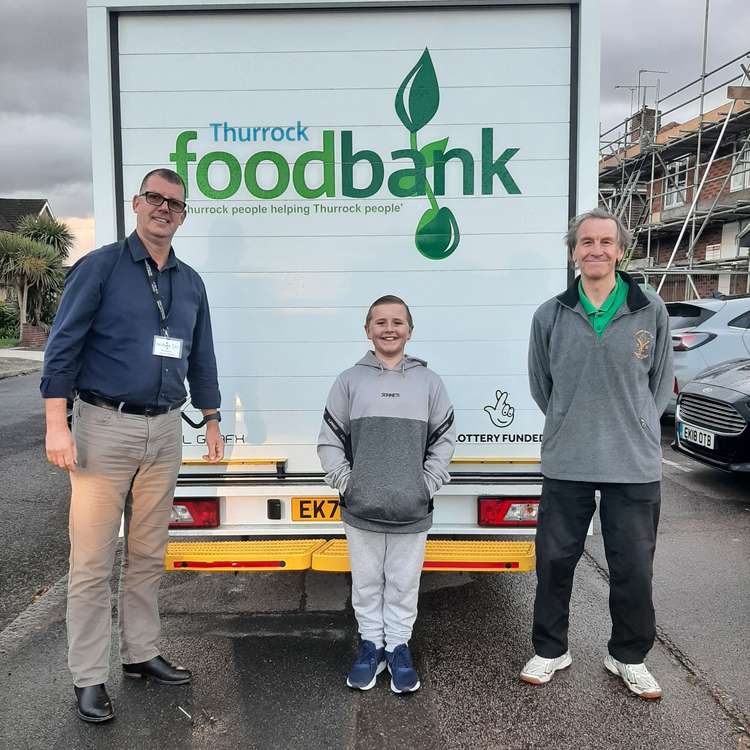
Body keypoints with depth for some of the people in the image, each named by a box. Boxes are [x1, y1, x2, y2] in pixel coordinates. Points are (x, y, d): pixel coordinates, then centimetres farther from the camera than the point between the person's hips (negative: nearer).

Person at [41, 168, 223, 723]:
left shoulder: (190, 282, 13)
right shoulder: (100, 266, -3)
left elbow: (201, 358, 18)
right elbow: (63, 345, -7)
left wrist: (212, 421, 17)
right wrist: (57, 425, -14)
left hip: (165, 431, 5)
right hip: (105, 427, -5)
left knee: (148, 554, 14)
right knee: (93, 561, 1)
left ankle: (141, 652, 28)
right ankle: (89, 677, 13)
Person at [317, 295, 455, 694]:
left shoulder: (429, 382, 5)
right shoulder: (349, 381, 3)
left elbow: (444, 440, 8)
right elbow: (330, 441, 5)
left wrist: (428, 484, -1)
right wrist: (345, 482, -4)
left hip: (412, 512, 0)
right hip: (361, 512, 0)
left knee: (404, 584, 11)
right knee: (366, 583, 13)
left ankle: (398, 647, 28)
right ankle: (371, 644, 30)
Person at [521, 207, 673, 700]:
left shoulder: (651, 312, 0)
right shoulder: (550, 315, 1)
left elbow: (661, 382, 9)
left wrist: (635, 429, 9)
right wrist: (571, 426, 10)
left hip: (635, 466, 0)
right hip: (565, 465, 1)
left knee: (634, 568, 10)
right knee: (555, 562, 10)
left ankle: (630, 657, 33)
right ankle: (550, 651, 31)